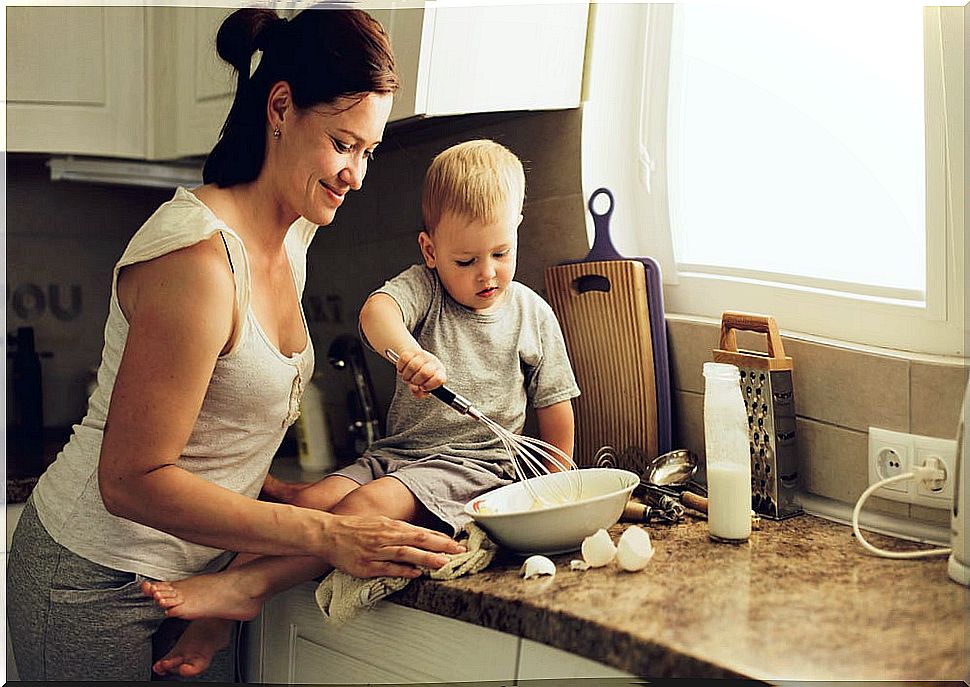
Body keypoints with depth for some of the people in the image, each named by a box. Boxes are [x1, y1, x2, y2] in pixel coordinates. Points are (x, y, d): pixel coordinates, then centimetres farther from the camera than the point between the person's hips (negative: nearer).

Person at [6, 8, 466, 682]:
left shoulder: (294, 234, 2)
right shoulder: (200, 258, -26)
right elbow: (131, 480, -25)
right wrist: (328, 536, -27)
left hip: (197, 571, 8)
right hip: (99, 587, -8)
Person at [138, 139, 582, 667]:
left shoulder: (532, 314, 4)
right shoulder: (423, 287, 1)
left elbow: (554, 405, 11)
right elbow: (376, 311, -22)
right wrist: (408, 351, -44)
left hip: (475, 462, -2)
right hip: (397, 451, 2)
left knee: (374, 502, -29)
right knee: (314, 500, -22)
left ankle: (246, 584, -35)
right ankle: (217, 626, -25)